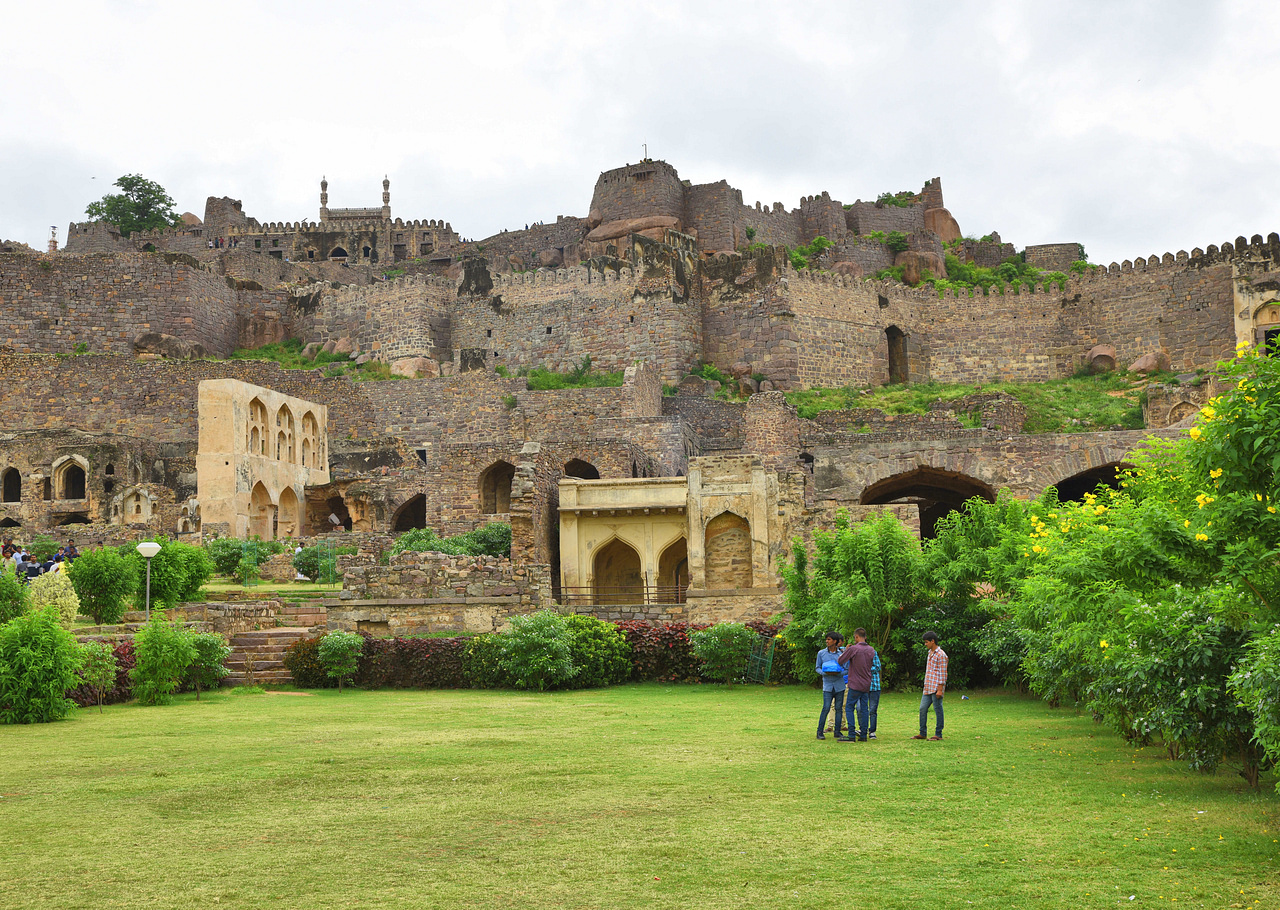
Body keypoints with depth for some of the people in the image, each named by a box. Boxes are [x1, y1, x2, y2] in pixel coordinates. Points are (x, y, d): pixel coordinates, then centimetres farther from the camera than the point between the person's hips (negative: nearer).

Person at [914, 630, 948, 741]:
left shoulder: (941, 655, -10)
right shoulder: (930, 653, 18)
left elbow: (943, 673, -13)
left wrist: (940, 689, -17)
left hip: (936, 688, -9)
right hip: (927, 688, 9)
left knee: (938, 710, -2)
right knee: (922, 709, 7)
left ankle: (938, 734, 4)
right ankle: (922, 733, 13)